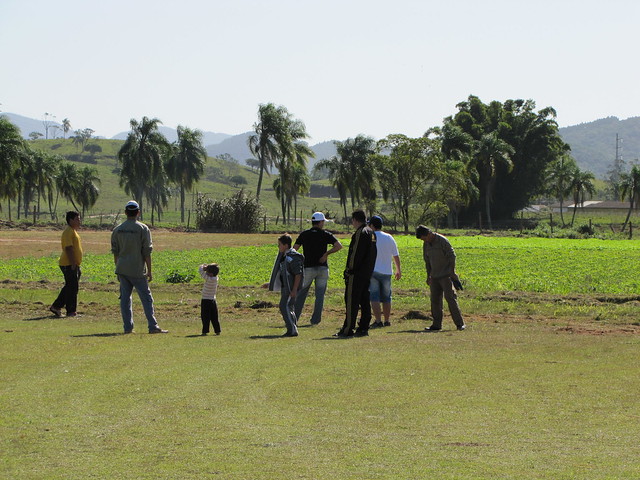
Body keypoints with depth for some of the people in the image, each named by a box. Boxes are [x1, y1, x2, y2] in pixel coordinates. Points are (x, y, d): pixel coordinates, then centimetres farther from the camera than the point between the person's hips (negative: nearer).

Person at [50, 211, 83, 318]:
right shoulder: (68, 232, -14)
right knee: (72, 288, -6)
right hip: (69, 265, -10)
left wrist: (77, 265, 24)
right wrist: (73, 264, -25)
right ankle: (71, 311, -2)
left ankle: (56, 307, 18)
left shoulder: (73, 231, 19)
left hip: (74, 265, 10)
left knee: (69, 287, 13)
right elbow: (68, 249, -22)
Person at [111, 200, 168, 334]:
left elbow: (115, 252, 10)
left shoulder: (117, 229, 6)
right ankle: (153, 326, -6)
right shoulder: (143, 229, -6)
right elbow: (147, 252, -7)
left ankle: (128, 327, 5)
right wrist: (149, 271, -3)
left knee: (125, 298, 8)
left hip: (122, 269, 4)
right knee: (146, 298, -1)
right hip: (137, 270, -4)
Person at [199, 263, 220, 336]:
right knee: (214, 317, 11)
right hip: (213, 300, 7)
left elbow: (201, 272, -11)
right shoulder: (216, 278, 1)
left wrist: (202, 266, 8)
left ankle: (205, 331, -3)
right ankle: (217, 330, 10)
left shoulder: (208, 279, -19)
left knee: (205, 317, -2)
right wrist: (207, 268, 3)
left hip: (206, 300, -7)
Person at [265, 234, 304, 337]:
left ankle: (292, 330, -11)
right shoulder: (283, 256, 13)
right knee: (289, 308, 12)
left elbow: (298, 274, -19)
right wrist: (270, 284, 27)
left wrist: (294, 289, -23)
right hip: (284, 287, 10)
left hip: (291, 287, -10)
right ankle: (293, 329, 19)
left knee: (285, 307, -14)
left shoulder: (293, 257, -17)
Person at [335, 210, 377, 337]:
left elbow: (356, 254, -19)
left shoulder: (360, 233, -15)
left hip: (357, 274, -9)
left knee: (351, 300, -7)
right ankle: (363, 328, 13)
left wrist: (350, 270, -15)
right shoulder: (371, 233, 15)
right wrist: (368, 270, 20)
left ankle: (348, 330, -8)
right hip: (367, 273, 9)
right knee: (364, 301, 11)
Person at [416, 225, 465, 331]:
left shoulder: (442, 241, -11)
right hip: (434, 277, 7)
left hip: (446, 275, -7)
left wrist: (452, 272, -12)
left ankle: (460, 323, -10)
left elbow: (452, 256, -10)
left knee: (450, 298, -11)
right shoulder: (426, 244, 9)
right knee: (435, 300, 5)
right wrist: (428, 276, 18)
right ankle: (436, 325, 10)